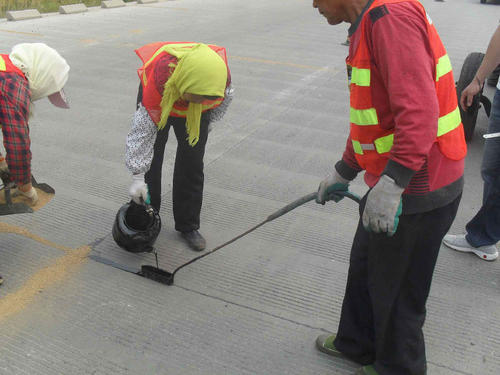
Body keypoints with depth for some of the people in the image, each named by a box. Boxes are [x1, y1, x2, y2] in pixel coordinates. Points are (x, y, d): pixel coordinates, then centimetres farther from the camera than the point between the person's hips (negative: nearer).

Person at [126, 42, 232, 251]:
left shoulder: (219, 71, -35)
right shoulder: (158, 79, -43)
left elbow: (224, 98, -7)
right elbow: (142, 131, -36)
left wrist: (208, 124, 6)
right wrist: (137, 177, -35)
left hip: (195, 115, 2)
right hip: (156, 103, -2)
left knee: (192, 165, -1)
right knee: (149, 162, 0)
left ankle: (188, 226, 12)